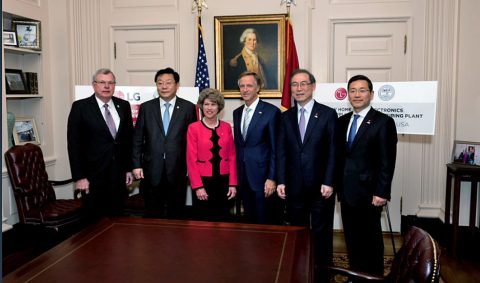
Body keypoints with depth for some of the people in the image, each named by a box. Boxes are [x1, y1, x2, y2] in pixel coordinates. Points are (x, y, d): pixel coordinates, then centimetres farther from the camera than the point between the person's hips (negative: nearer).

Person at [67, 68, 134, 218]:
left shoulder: (124, 106, 7)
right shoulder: (80, 107, -4)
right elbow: (74, 144, -6)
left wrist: (129, 168, 9)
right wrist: (79, 177, -10)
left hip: (119, 175, 3)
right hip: (94, 176, -3)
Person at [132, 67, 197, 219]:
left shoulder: (188, 107, 0)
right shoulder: (146, 107, 5)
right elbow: (137, 138, 6)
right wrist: (136, 165, 0)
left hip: (177, 169, -1)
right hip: (152, 169, 1)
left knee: (176, 214, 10)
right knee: (153, 214, 11)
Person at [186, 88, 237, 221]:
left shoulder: (226, 127, 5)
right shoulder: (193, 128, -4)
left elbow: (231, 156, 5)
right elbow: (191, 159, -6)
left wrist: (233, 183, 0)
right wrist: (197, 186, -11)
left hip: (223, 181, 3)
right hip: (203, 181, -2)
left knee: (223, 219, 11)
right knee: (203, 219, 8)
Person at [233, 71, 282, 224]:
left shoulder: (271, 111, -8)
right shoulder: (237, 112, 12)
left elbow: (275, 148, -10)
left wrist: (272, 178, -14)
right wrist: (236, 175, 11)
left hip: (262, 177, -5)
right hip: (243, 178, 6)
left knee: (267, 223, 1)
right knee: (250, 221, 13)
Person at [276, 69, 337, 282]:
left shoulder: (328, 114, -1)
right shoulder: (286, 117, 9)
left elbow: (333, 151, -5)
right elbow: (281, 151, 6)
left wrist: (328, 182, -12)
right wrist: (281, 181, -2)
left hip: (320, 186, -2)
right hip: (294, 187, 3)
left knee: (321, 233, 8)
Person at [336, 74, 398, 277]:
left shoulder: (383, 122, -8)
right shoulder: (342, 121, 10)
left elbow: (387, 161, -11)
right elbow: (340, 156, 11)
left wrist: (382, 192, -15)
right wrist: (337, 185, 7)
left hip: (368, 192, -5)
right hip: (346, 191, 5)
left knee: (371, 239, 8)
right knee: (351, 238, 14)